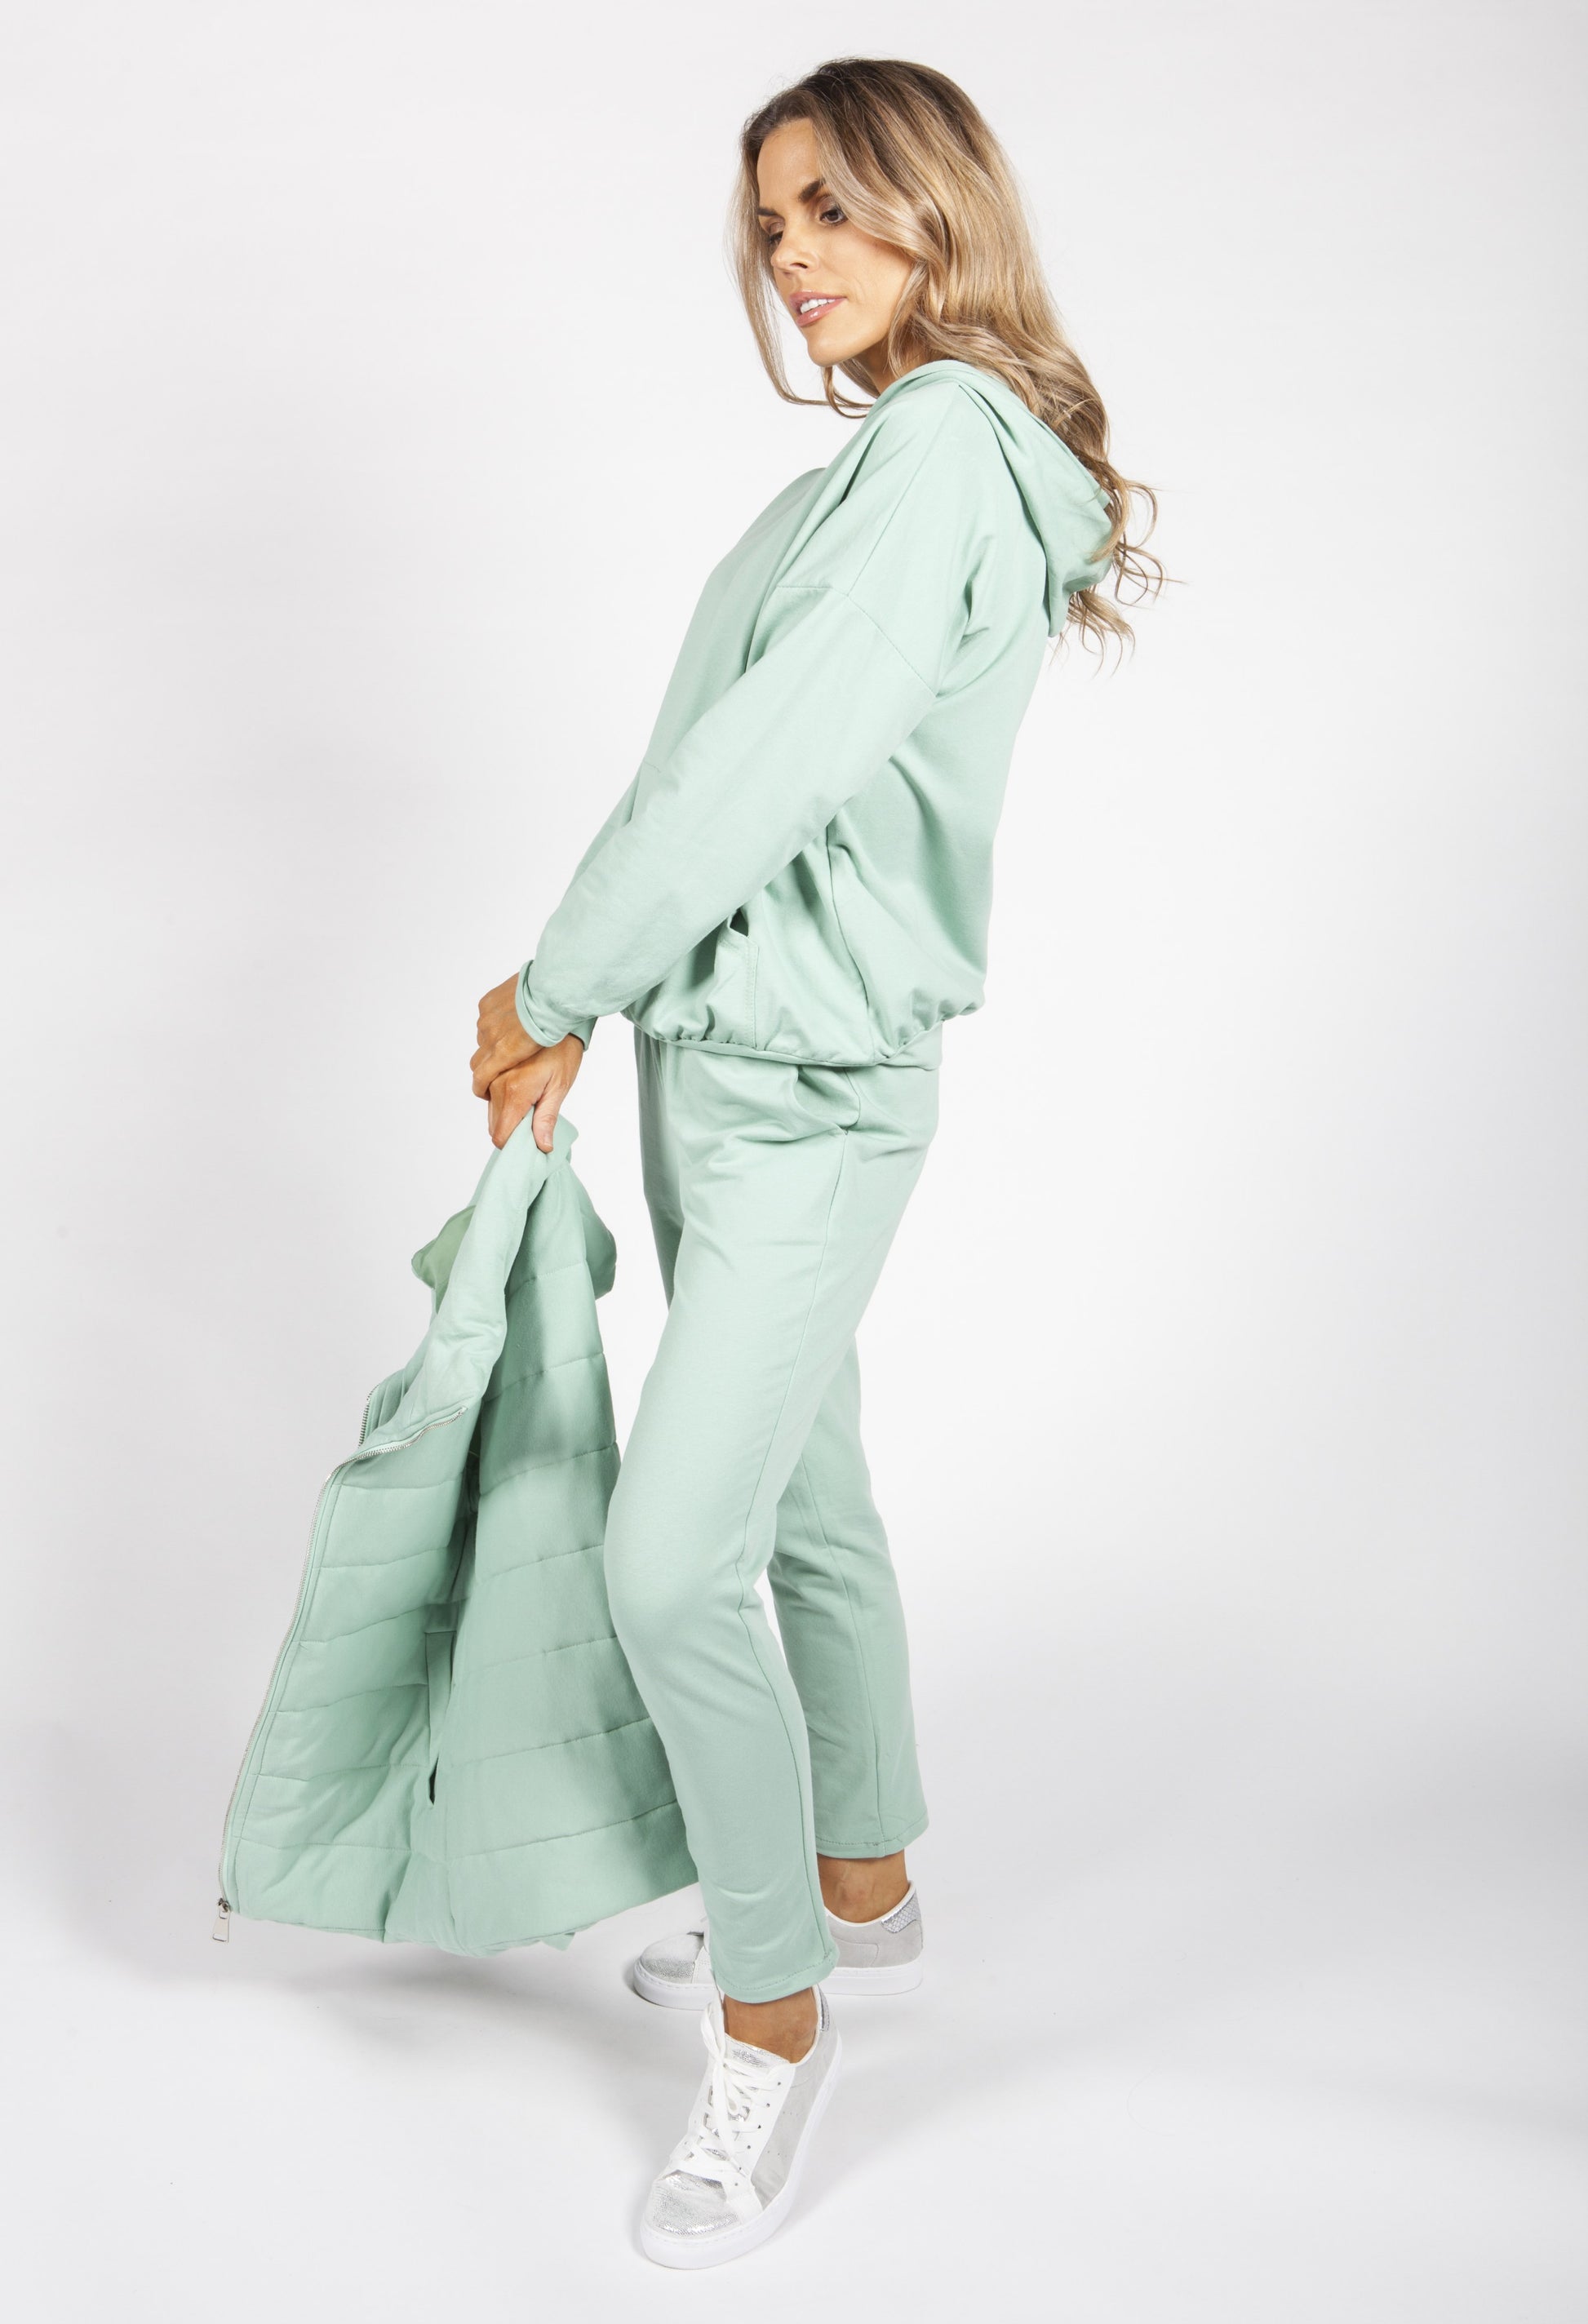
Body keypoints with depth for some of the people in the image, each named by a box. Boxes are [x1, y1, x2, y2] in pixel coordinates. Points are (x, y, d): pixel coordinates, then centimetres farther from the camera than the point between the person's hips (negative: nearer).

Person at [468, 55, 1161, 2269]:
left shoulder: (947, 450, -14)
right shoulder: (878, 461, 16)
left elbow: (766, 769, -22)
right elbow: (706, 763, 14)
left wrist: (555, 984, -12)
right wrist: (577, 1005, 8)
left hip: (810, 1097, -10)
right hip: (716, 1065, 10)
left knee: (674, 1560, -10)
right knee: (804, 1509, 19)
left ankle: (777, 2025, 9)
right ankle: (862, 1893, 37)